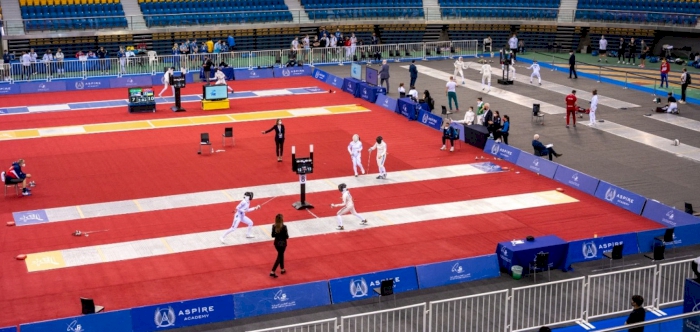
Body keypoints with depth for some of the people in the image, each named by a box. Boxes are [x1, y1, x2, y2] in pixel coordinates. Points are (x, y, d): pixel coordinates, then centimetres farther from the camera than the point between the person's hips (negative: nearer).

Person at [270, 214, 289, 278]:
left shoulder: (274, 226, -8)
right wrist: (286, 235, 3)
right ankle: (272, 272, -1)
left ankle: (282, 269, 36)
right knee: (279, 257, 4)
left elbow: (273, 235, 0)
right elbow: (286, 237, -18)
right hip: (282, 243, -6)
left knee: (281, 255, 23)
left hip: (276, 243, 6)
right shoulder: (284, 227, -23)